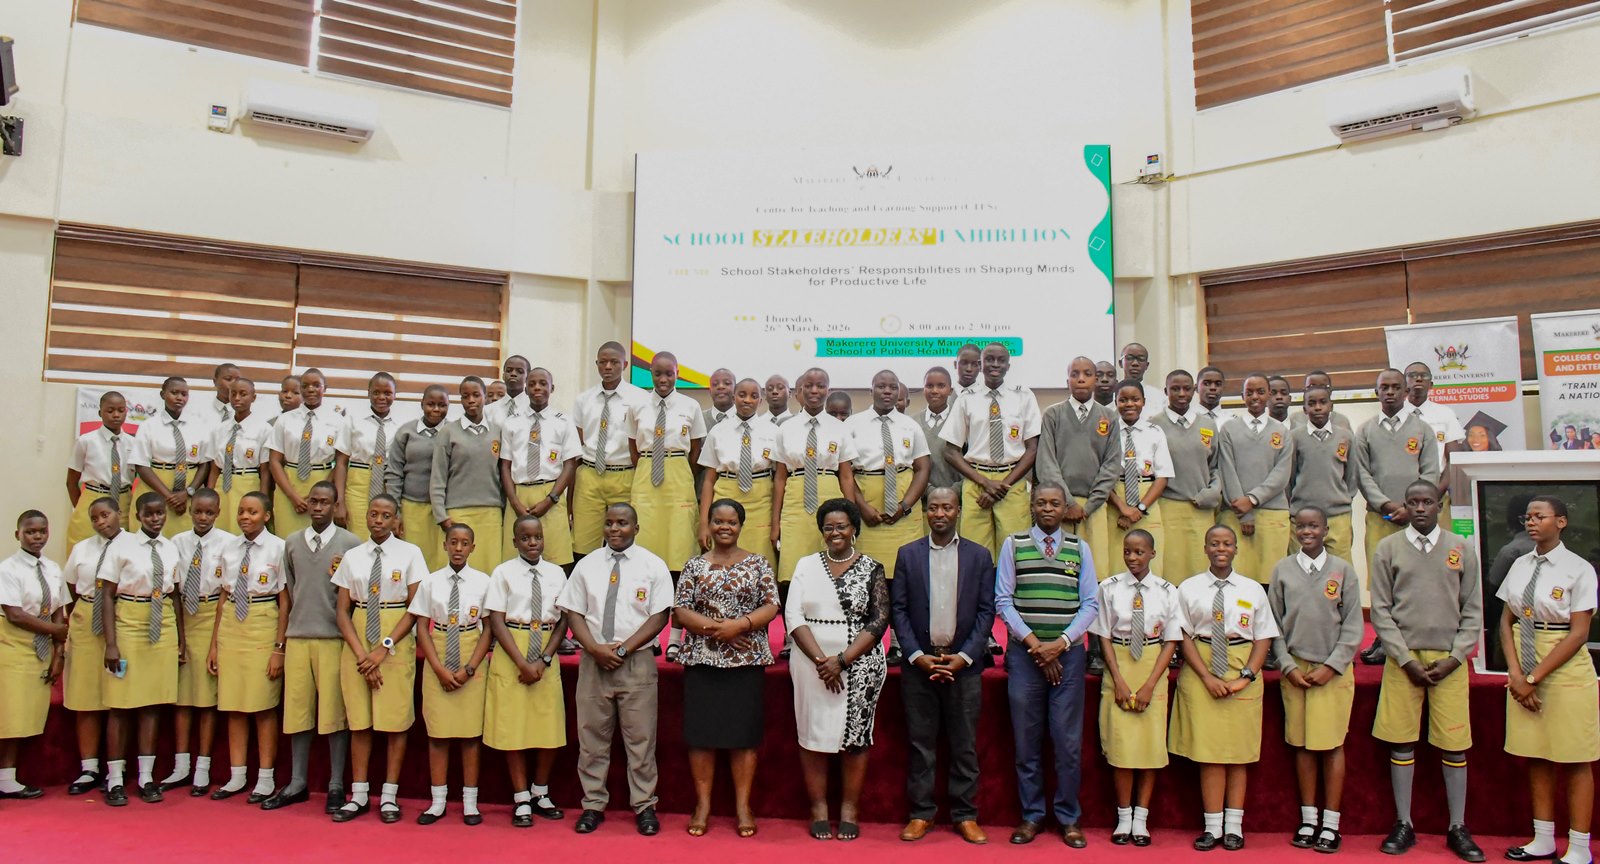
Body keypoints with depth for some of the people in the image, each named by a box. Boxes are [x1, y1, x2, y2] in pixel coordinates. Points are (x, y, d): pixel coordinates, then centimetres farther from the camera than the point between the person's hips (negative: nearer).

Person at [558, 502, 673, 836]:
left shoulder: (653, 566, 0)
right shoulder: (587, 565, 8)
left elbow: (659, 617, -5)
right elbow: (573, 612, 5)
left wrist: (623, 649, -12)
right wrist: (596, 649, -10)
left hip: (637, 662, -2)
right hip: (593, 661, 3)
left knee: (640, 738, 2)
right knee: (592, 736, 8)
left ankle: (644, 806, 13)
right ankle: (593, 805, 19)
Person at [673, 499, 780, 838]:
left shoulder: (759, 564, 4)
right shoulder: (694, 565, 7)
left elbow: (771, 606, -2)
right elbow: (679, 609, 1)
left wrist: (739, 625, -17)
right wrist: (709, 626, -15)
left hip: (747, 659, -1)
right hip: (701, 659, 1)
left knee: (744, 732, 2)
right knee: (700, 731, 3)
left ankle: (743, 806, 12)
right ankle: (703, 804, 14)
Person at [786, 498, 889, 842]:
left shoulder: (871, 569, 1)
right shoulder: (806, 565, 6)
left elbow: (879, 621, -5)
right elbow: (793, 616, -1)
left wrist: (842, 661, -13)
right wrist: (821, 660, -12)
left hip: (860, 666, -1)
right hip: (812, 663, 2)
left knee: (855, 735, 3)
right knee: (813, 734, 4)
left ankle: (850, 810, 14)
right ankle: (818, 809, 15)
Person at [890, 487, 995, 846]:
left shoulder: (979, 556, 4)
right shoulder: (907, 554, 4)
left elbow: (987, 611, 1)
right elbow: (898, 610, 2)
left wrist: (964, 657, -8)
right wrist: (917, 656, -8)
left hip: (964, 663, 0)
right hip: (918, 662, 0)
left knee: (964, 744, 6)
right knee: (920, 743, 6)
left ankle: (965, 815, 17)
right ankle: (921, 813, 16)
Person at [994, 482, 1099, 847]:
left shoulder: (1079, 549, 8)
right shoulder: (1013, 545, 5)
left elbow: (1091, 603, 3)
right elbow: (1003, 601, 0)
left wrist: (1060, 643, -8)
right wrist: (1034, 644, -8)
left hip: (1068, 652, 1)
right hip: (1024, 652, 0)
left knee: (1068, 740, 1)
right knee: (1027, 739, 4)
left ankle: (1068, 818, 13)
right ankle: (1031, 816, 15)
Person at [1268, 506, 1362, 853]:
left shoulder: (1343, 569, 2)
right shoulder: (1283, 570, 6)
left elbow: (1353, 625, 1)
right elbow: (1274, 624, 7)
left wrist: (1330, 666, -7)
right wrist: (1288, 666, -3)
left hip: (1333, 670, -1)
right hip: (1295, 669, 1)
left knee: (1332, 745, 0)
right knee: (1302, 744, 6)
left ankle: (1330, 824, 8)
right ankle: (1308, 820, 15)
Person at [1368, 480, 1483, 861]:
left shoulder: (1462, 548, 7)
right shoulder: (1388, 549, 4)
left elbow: (1473, 611, 6)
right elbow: (1380, 611, 1)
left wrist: (1454, 658, -4)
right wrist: (1406, 660, -7)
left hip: (1449, 661, 1)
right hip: (1403, 658, 0)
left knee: (1454, 745, 4)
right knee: (1401, 742, 4)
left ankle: (1457, 828, 15)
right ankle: (1403, 825, 13)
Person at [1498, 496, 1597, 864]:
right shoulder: (1520, 565, 6)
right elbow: (1506, 620, 7)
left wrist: (1535, 677, -15)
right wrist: (1516, 673, -5)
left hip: (1565, 669, -5)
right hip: (1524, 671, 5)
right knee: (1535, 756, 10)